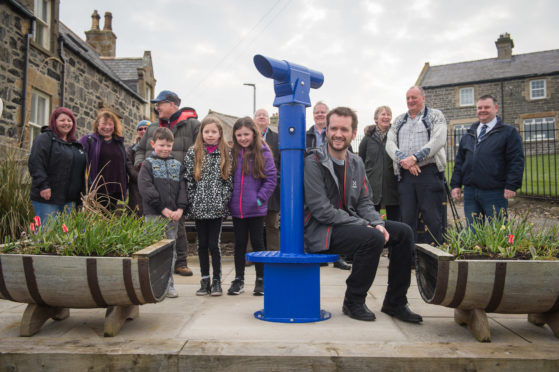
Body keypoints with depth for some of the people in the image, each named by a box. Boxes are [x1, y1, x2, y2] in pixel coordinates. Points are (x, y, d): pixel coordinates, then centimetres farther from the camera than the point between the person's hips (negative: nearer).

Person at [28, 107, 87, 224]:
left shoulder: (76, 145, 19)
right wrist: (43, 185, -20)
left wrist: (82, 192, 16)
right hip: (47, 198, -6)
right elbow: (35, 163, -12)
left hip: (70, 199, 7)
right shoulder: (45, 139, -1)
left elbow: (81, 170, 22)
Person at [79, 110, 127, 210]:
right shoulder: (88, 140, 2)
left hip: (114, 193, 4)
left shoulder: (119, 143, 17)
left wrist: (124, 188, 14)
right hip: (95, 192, -4)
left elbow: (124, 166, 20)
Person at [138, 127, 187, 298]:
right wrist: (163, 209, -13)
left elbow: (182, 188, 7)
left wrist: (180, 209, -8)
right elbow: (146, 189, -8)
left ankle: (169, 284, 17)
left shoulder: (177, 165, 14)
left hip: (173, 214, 4)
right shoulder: (148, 164, 2)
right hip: (154, 214, -3)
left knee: (171, 250, 8)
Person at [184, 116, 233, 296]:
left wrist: (225, 200, -5)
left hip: (217, 207, -1)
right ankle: (205, 280, 20)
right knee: (202, 244, 9)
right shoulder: (193, 153, 5)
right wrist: (192, 203, -4)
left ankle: (216, 281, 13)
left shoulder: (226, 153, 5)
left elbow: (229, 179, 4)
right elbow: (188, 180, 2)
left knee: (214, 244, -1)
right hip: (199, 207, 1)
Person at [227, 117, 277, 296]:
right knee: (239, 243, 12)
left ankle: (260, 280, 21)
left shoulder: (263, 153, -5)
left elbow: (271, 178, -6)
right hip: (236, 209, 3)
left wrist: (260, 198, -11)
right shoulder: (233, 154, 4)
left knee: (257, 242, 7)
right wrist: (229, 199, 1)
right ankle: (238, 280, 22)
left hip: (256, 209, -3)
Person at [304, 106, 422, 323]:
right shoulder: (313, 163, -13)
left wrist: (377, 224, -10)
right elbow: (322, 210, -20)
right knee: (374, 239, -30)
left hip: (351, 224, 8)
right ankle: (354, 302, -8)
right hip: (321, 232, -8)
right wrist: (365, 226, -21)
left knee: (404, 232, 0)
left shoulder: (356, 163, 11)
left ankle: (395, 302, 10)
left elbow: (364, 202, 12)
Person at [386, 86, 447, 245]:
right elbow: (390, 144, 8)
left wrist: (414, 158, -15)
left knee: (432, 219, -5)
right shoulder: (399, 120, 21)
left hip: (429, 172, -4)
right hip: (405, 174, 4)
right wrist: (404, 160, -11)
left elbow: (438, 141, -7)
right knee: (407, 218, 3)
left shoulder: (435, 116, 8)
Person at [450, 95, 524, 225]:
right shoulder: (468, 135, 17)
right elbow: (459, 161, 17)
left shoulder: (509, 132, 3)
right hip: (470, 192, 5)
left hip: (495, 194, -4)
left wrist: (511, 186, -13)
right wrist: (456, 184, 8)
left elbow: (516, 161, -4)